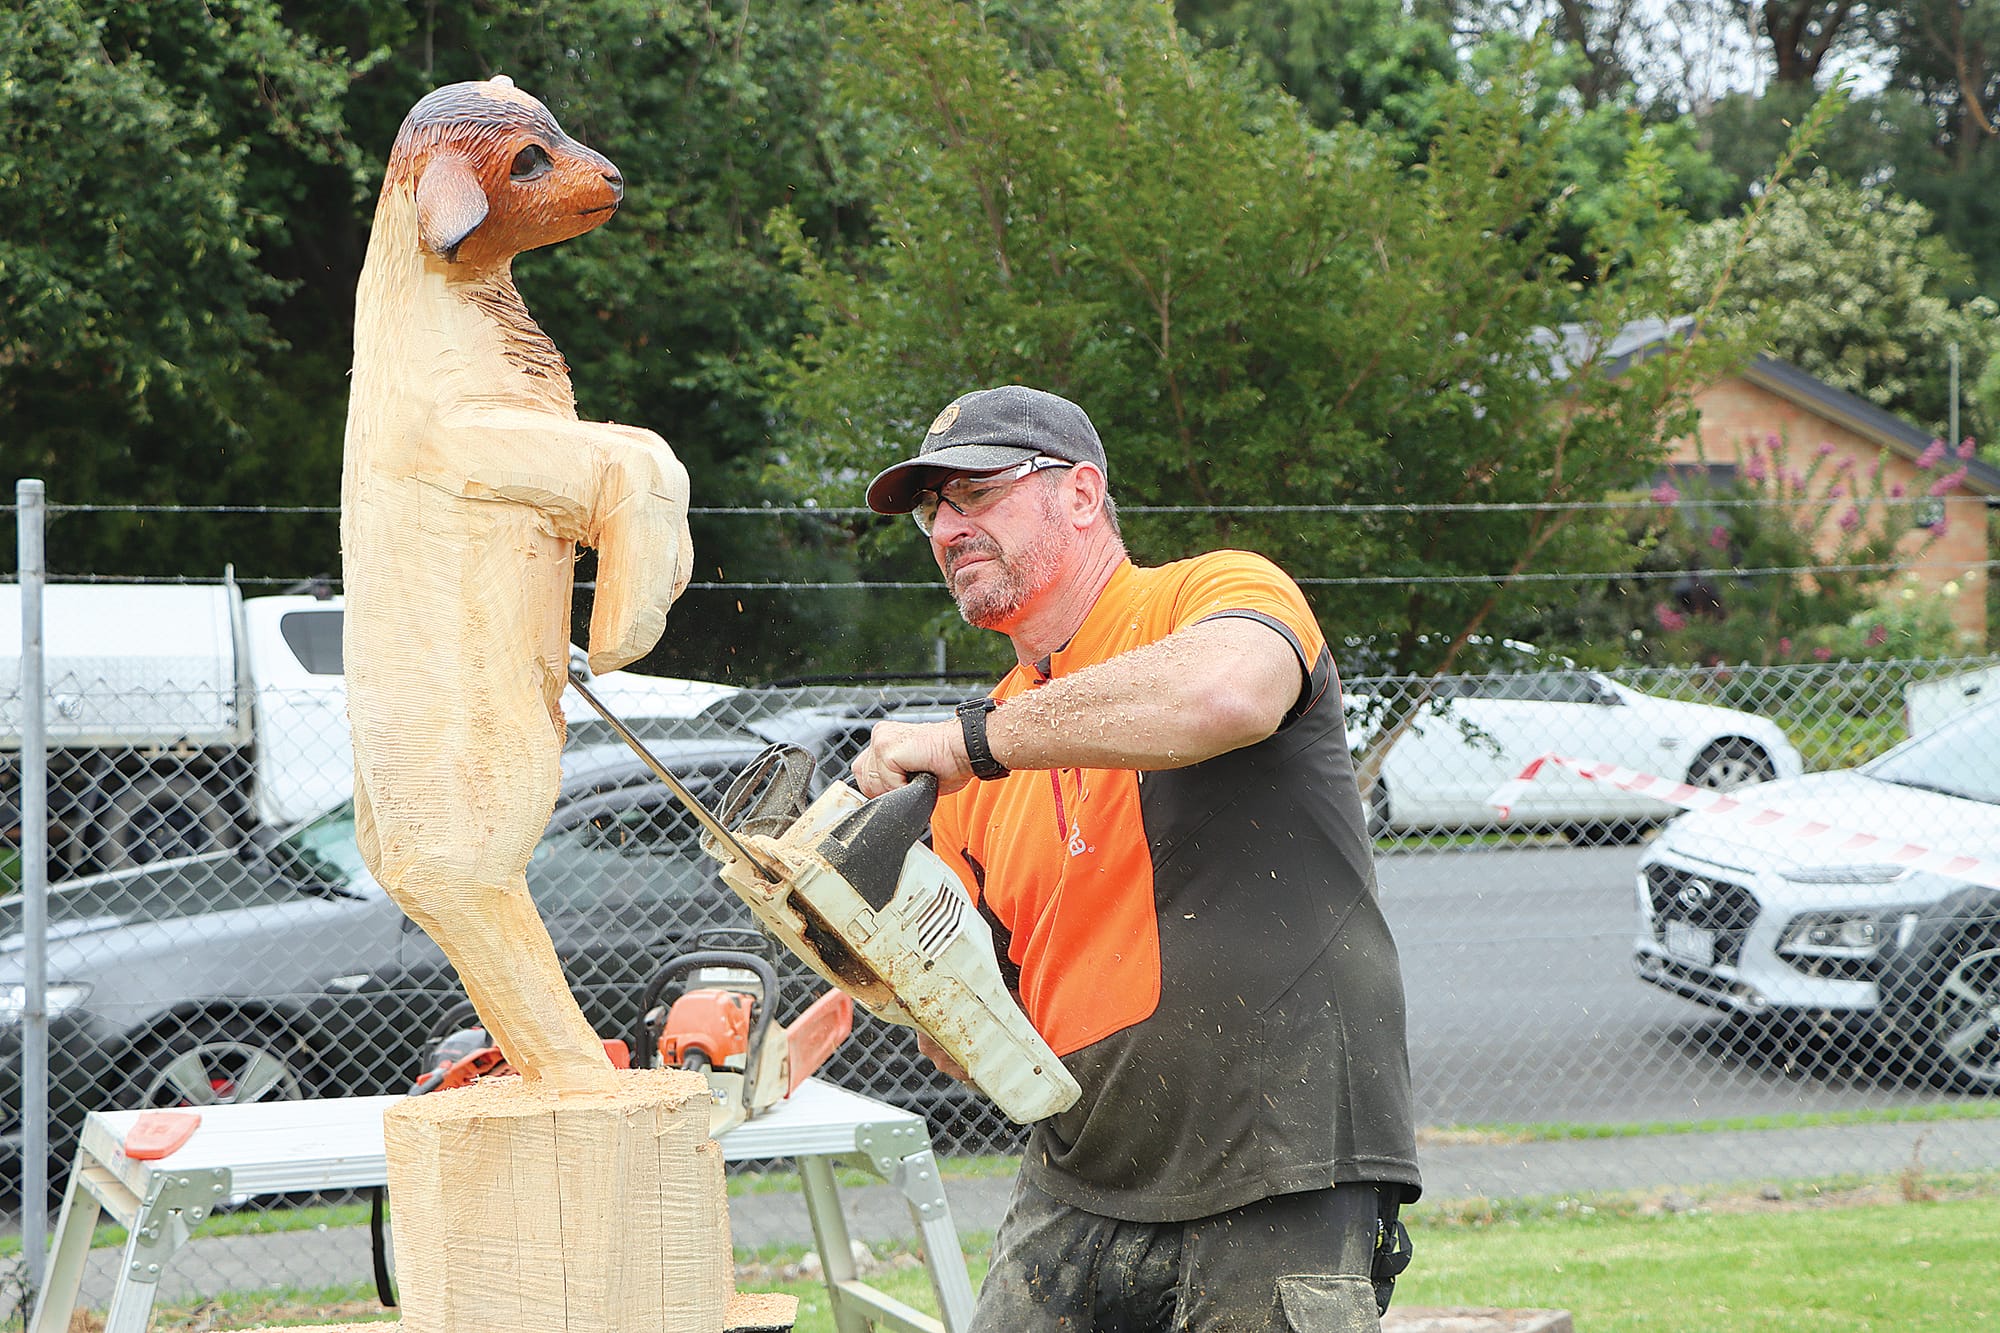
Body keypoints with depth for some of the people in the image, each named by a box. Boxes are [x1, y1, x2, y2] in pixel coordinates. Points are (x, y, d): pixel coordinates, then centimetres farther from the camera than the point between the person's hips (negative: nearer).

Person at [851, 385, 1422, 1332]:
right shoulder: (976, 786, 15)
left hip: (1284, 1198, -6)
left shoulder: (1225, 592, -4)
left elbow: (1226, 692, -30)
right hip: (1075, 1203, 6)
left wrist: (974, 738, -22)